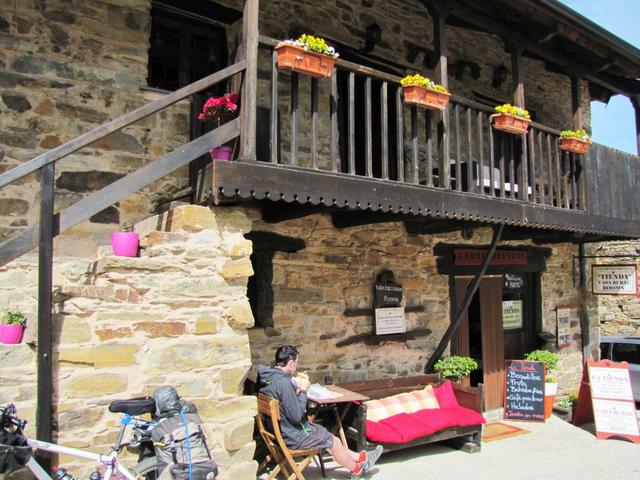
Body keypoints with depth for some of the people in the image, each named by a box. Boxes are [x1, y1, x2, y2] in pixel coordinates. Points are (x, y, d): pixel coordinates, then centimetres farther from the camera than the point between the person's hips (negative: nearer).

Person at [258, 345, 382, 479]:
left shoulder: (268, 376, -2)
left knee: (327, 436, 23)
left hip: (279, 429, 9)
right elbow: (297, 416, -27)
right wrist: (303, 390, -17)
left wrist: (295, 383, 2)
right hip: (293, 436, -9)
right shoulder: (283, 382, -31)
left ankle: (360, 457, 36)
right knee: (334, 442, 11)